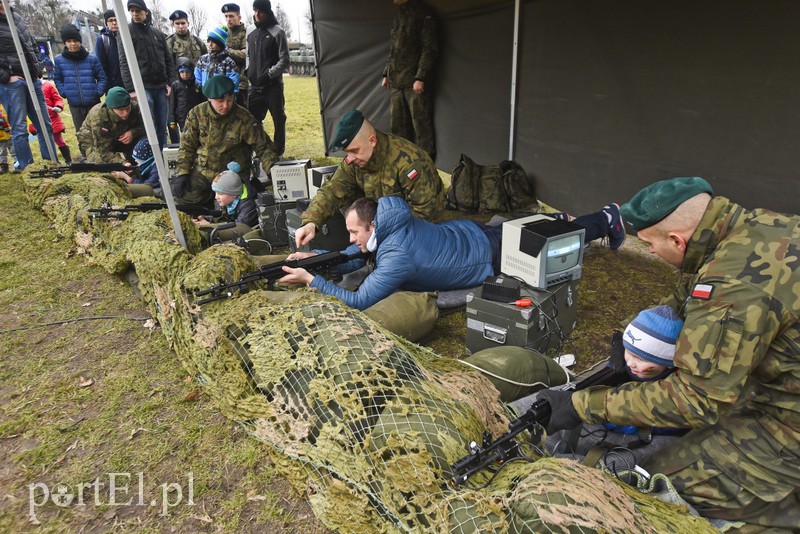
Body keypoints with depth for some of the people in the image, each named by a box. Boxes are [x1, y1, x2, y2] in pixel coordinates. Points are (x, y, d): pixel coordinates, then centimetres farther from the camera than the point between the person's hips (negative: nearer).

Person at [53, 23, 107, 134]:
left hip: (93, 102, -1)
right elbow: (57, 79, 10)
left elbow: (102, 77, 3)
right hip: (74, 104, 2)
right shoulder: (59, 60, 1)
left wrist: (98, 92, -8)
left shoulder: (92, 58, -2)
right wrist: (64, 93, -3)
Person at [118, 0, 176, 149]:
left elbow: (169, 60, 15)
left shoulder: (158, 34, 14)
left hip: (161, 87, 4)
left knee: (162, 128, 6)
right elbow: (124, 63, -3)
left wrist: (170, 82, 2)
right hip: (142, 87, -4)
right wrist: (131, 88, -12)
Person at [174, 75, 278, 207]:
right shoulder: (197, 114, -5)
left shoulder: (244, 119, -14)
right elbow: (187, 146, 4)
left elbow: (264, 147, -10)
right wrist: (182, 173, -6)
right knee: (182, 195, -17)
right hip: (203, 171, 3)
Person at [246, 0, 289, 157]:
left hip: (273, 85, -6)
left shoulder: (277, 32, -3)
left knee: (278, 119, 1)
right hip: (255, 86, 6)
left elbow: (284, 61, -8)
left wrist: (268, 74, -14)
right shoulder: (251, 35, 15)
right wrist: (248, 72, 6)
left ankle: (278, 150, 12)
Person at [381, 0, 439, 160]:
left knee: (421, 124, -6)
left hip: (415, 83, -8)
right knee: (397, 125, 11)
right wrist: (387, 74, 21)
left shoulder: (424, 14, -5)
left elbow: (429, 49, -12)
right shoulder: (400, 16, 20)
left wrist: (420, 78, -18)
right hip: (396, 83, 8)